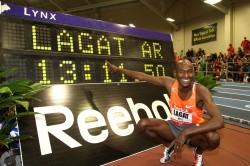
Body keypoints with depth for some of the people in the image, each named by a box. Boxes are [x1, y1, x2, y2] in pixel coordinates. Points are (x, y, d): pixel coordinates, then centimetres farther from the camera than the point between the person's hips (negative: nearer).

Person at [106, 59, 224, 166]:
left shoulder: (201, 91, -27)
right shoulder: (170, 83, -18)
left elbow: (219, 121, -38)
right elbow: (142, 77, -9)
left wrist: (186, 133, -47)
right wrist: (118, 69, -2)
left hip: (193, 129, -2)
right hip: (174, 126, 3)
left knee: (213, 138, -35)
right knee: (143, 124, -16)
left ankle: (198, 152, 5)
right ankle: (169, 146, 13)